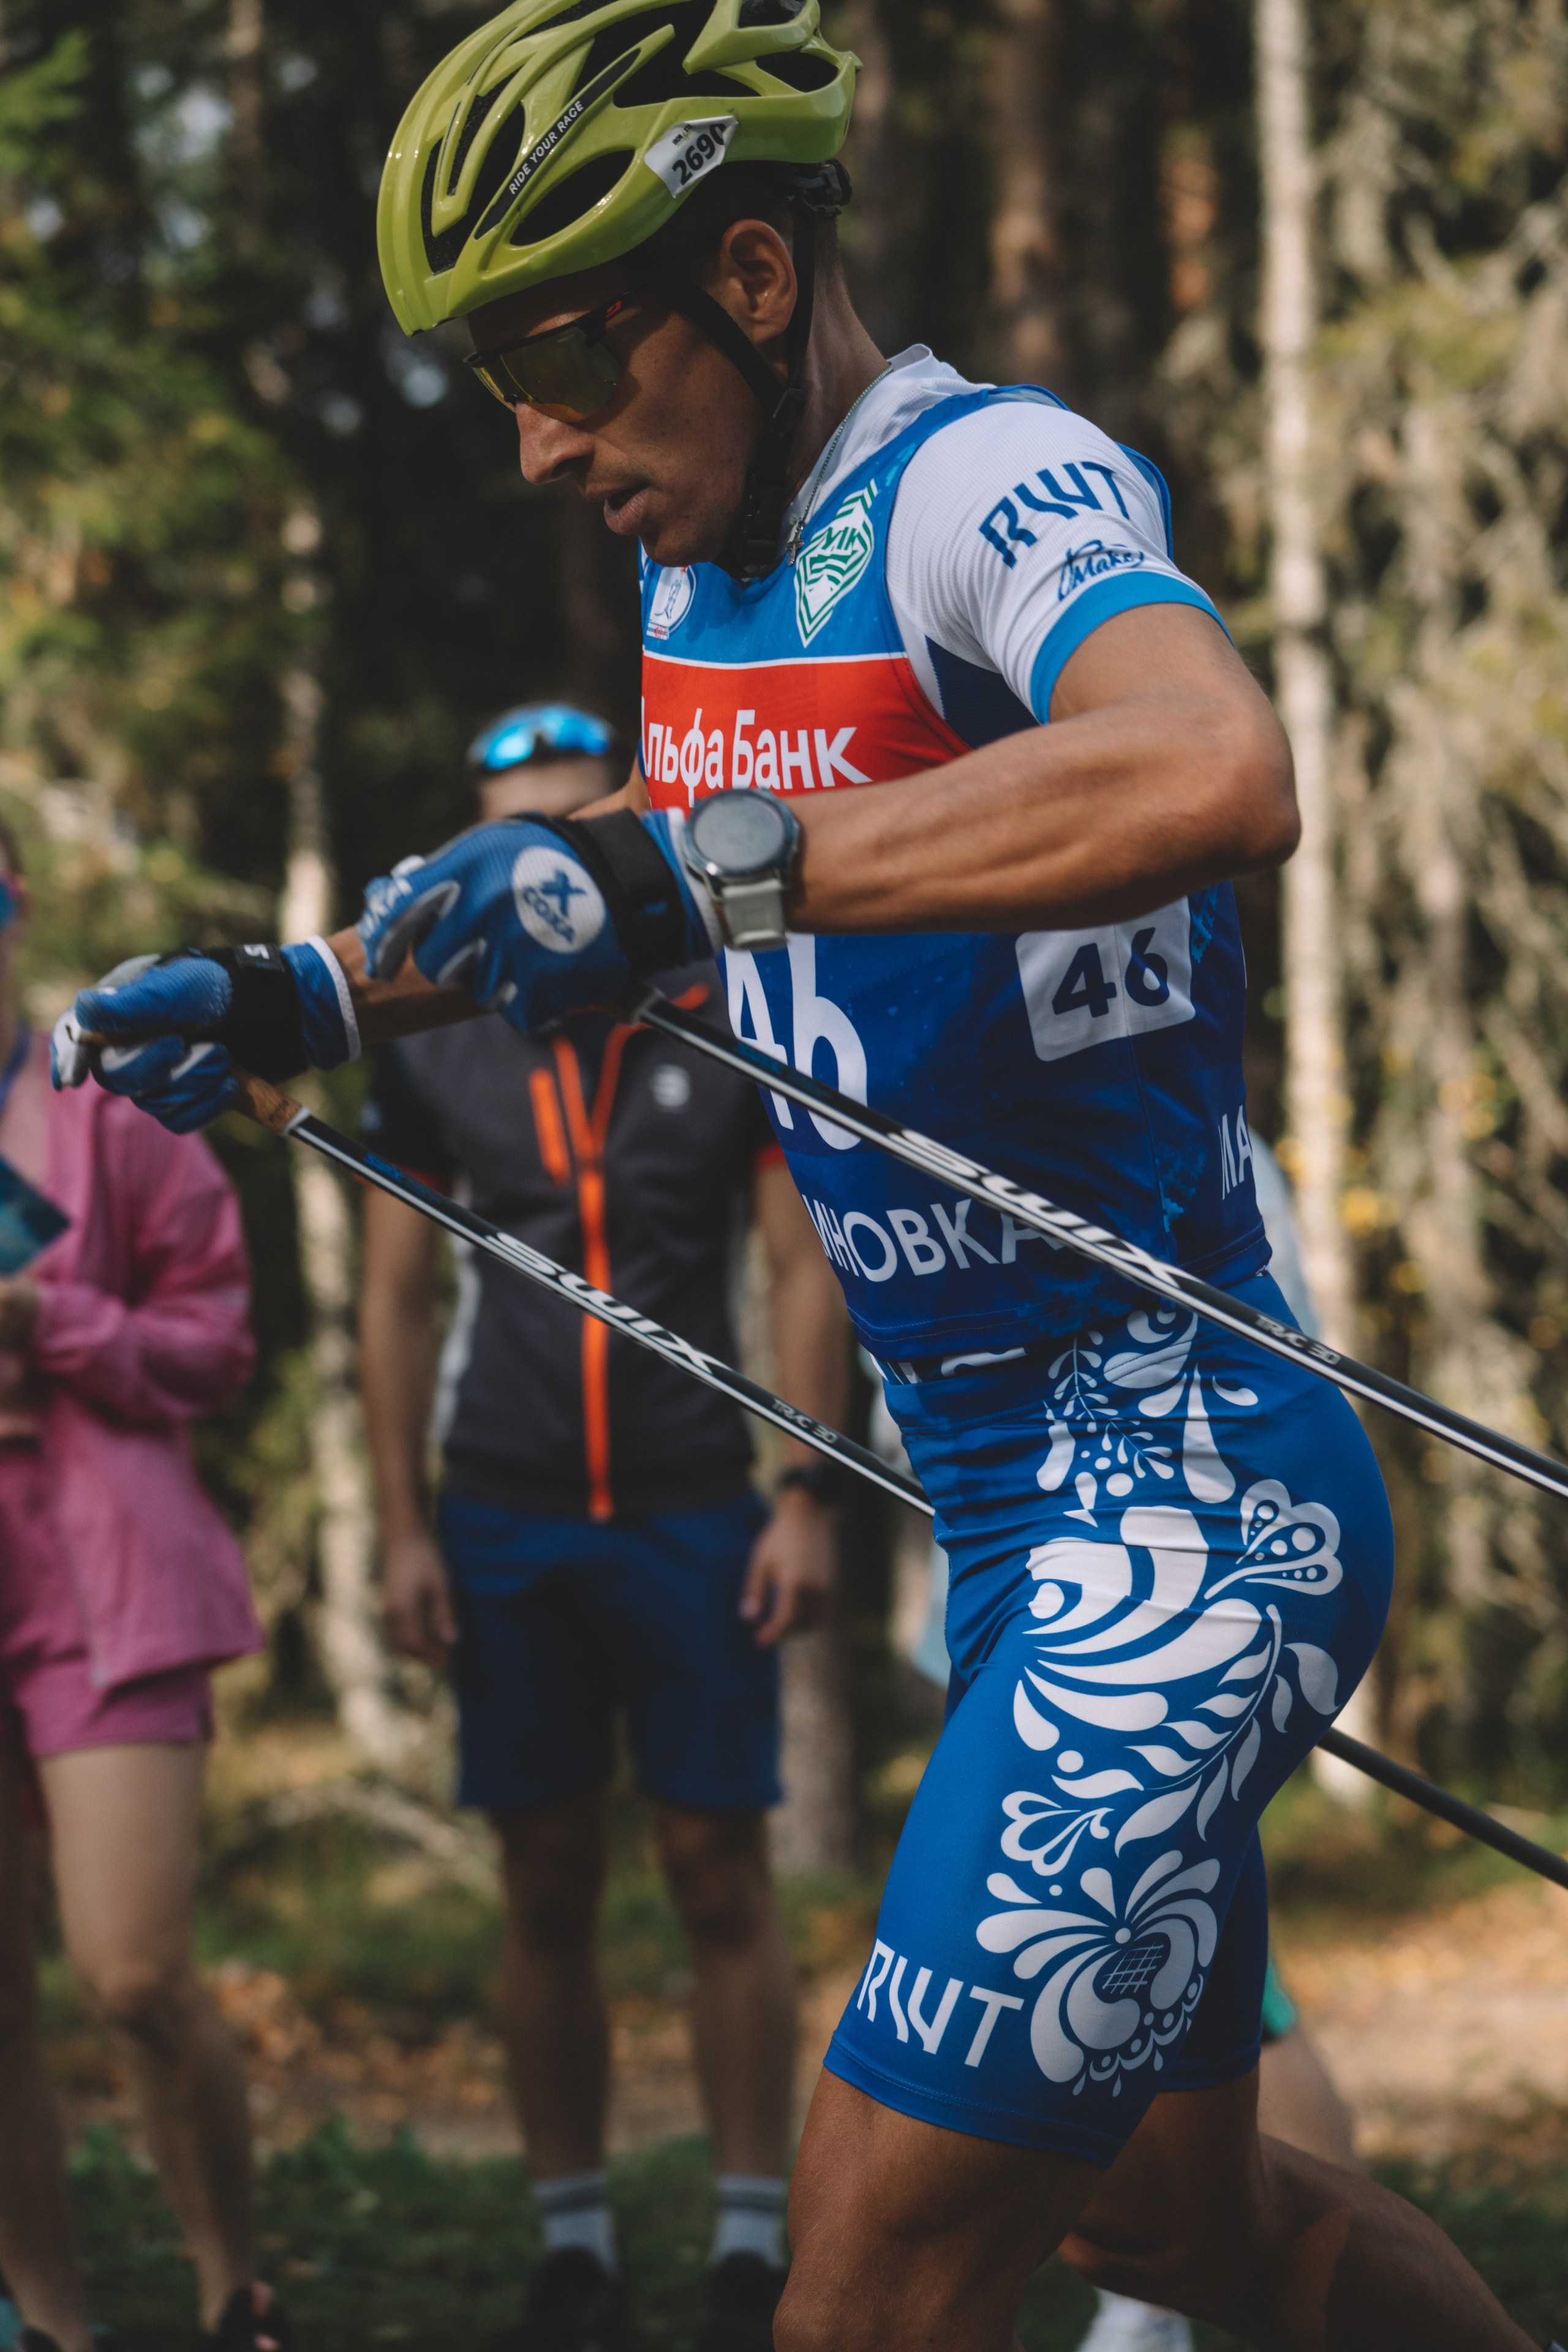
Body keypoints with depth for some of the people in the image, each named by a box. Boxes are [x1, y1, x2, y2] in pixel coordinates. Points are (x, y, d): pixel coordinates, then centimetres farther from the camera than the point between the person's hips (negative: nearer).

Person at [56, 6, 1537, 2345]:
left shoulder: (986, 478, -18)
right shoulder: (707, 569, 10)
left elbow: (1214, 770, -41)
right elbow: (639, 888, 31)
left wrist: (688, 873, -41)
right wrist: (304, 994, 17)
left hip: (1184, 1509, -10)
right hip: (1024, 1515, 10)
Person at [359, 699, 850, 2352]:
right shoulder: (433, 1048, 5)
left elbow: (805, 1271, 2)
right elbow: (393, 1300, 8)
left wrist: (810, 1500, -5)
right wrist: (401, 1531, 2)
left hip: (693, 1517, -1)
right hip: (506, 1525, 1)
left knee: (719, 1872, -2)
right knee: (545, 1889, 5)